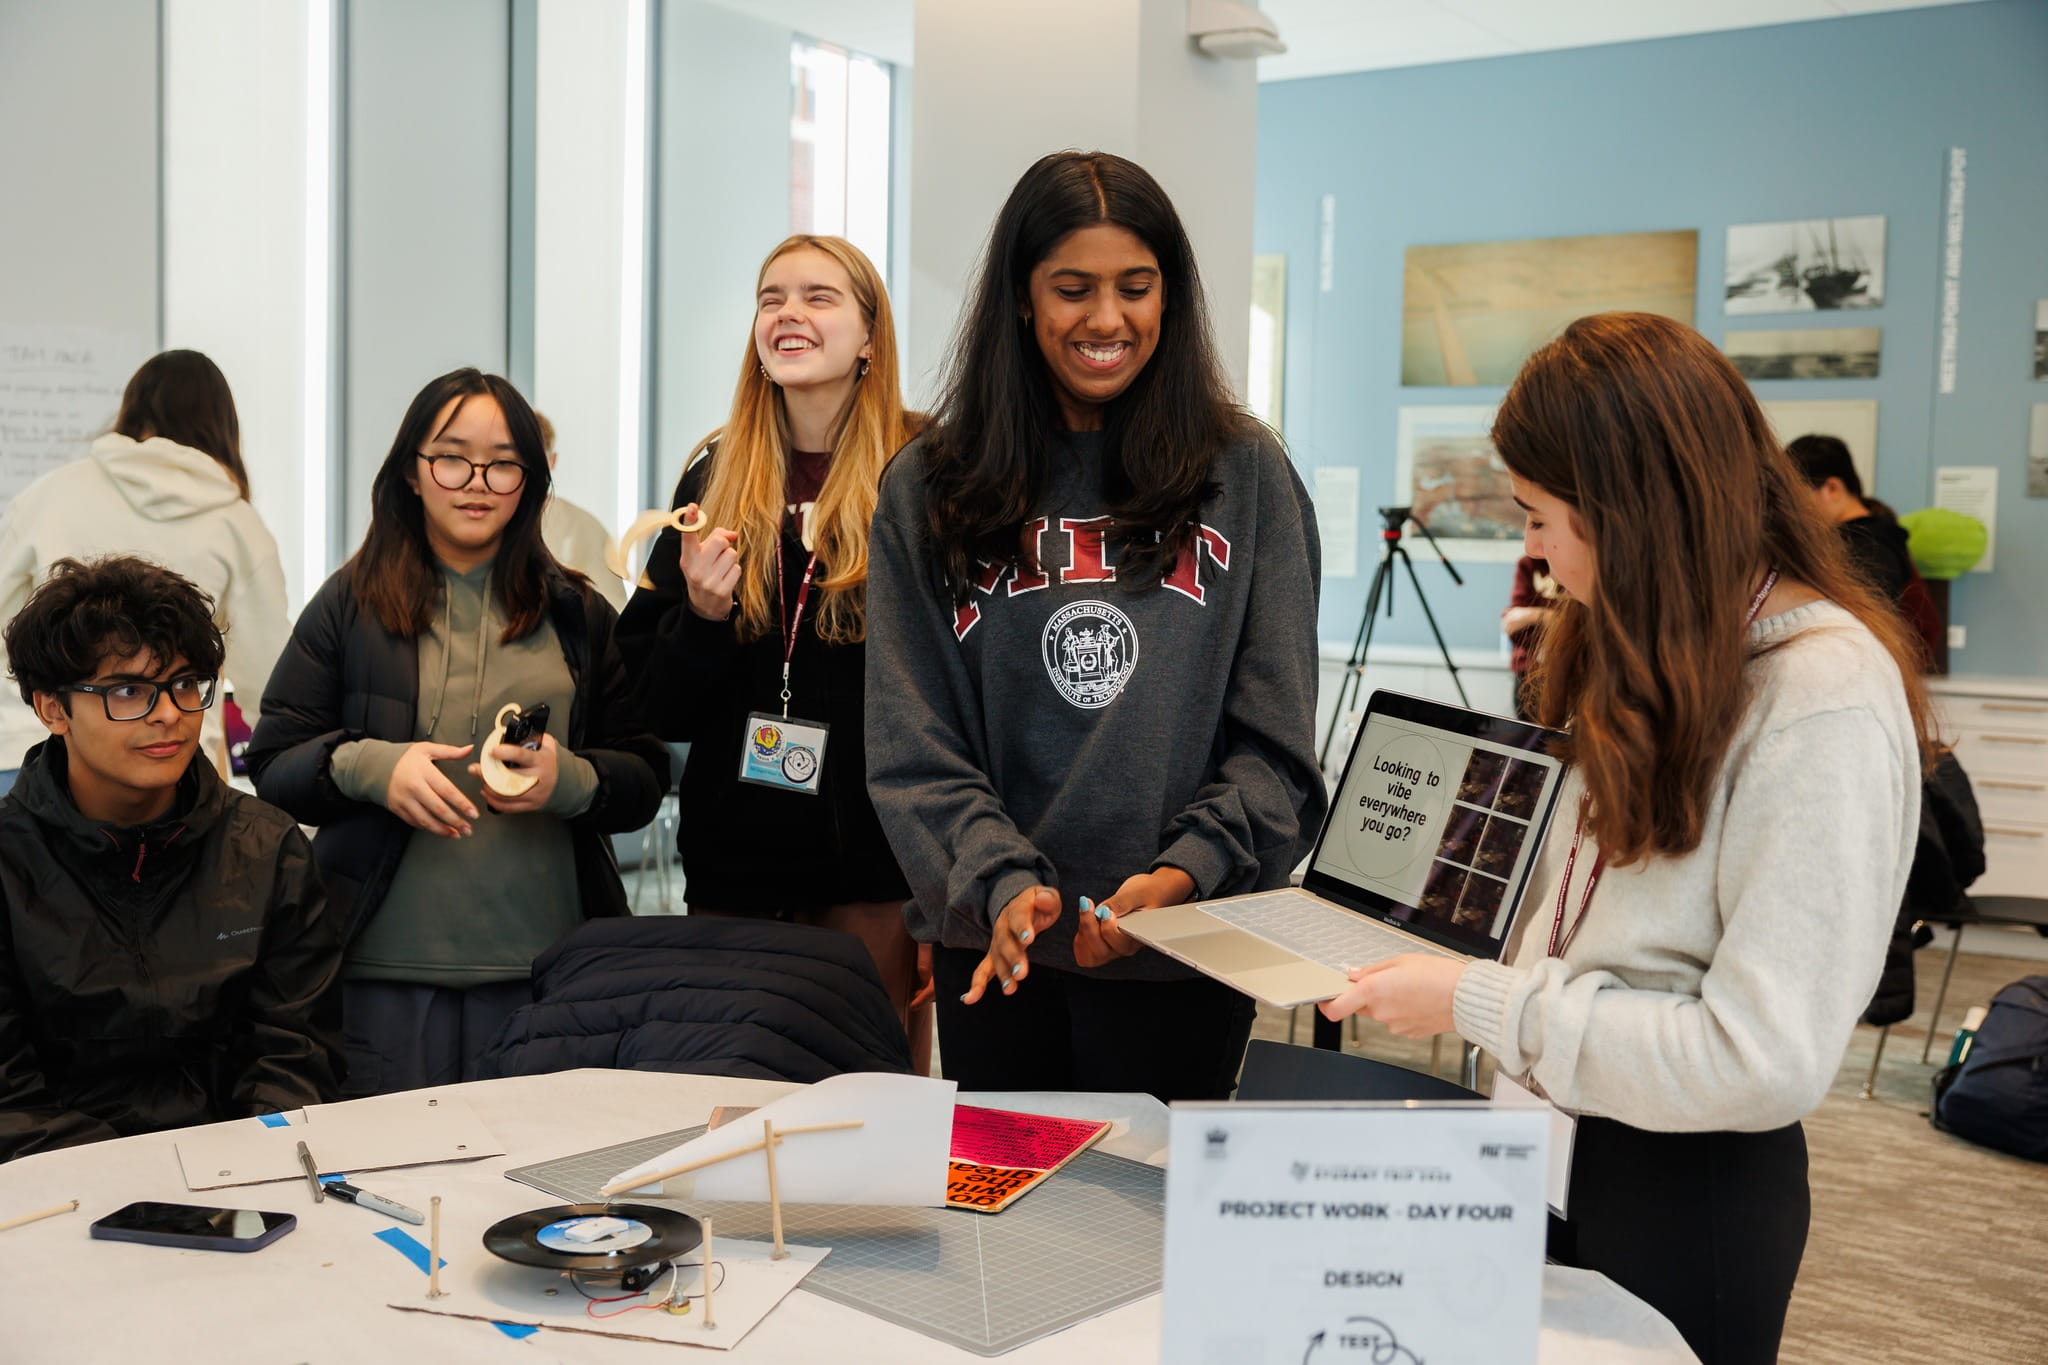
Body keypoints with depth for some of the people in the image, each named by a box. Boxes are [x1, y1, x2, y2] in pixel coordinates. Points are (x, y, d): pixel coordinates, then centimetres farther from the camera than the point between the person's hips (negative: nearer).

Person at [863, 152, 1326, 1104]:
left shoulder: (1247, 475, 1)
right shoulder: (927, 491, 3)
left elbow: (1274, 739, -1)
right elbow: (912, 746, -1)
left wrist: (1183, 874, -16)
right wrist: (1001, 884, -16)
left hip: (1182, 951, -1)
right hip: (996, 949, 1)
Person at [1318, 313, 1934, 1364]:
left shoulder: (1825, 701, -23)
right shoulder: (1660, 660, 5)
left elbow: (1764, 1063, -26)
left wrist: (1482, 1002, -22)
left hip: (1686, 1187, -8)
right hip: (1557, 1137, 8)